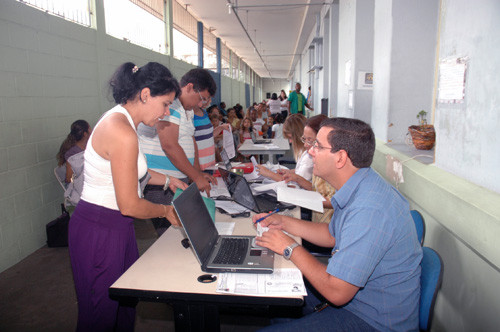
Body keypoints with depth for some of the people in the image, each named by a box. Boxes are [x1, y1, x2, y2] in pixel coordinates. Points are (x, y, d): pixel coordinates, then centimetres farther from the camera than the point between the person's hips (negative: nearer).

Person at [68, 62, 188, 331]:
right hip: (100, 231, -9)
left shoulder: (118, 120, 6)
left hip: (114, 227, 10)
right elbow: (129, 205, -22)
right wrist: (166, 211, -6)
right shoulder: (122, 132, -25)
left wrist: (167, 180, 21)